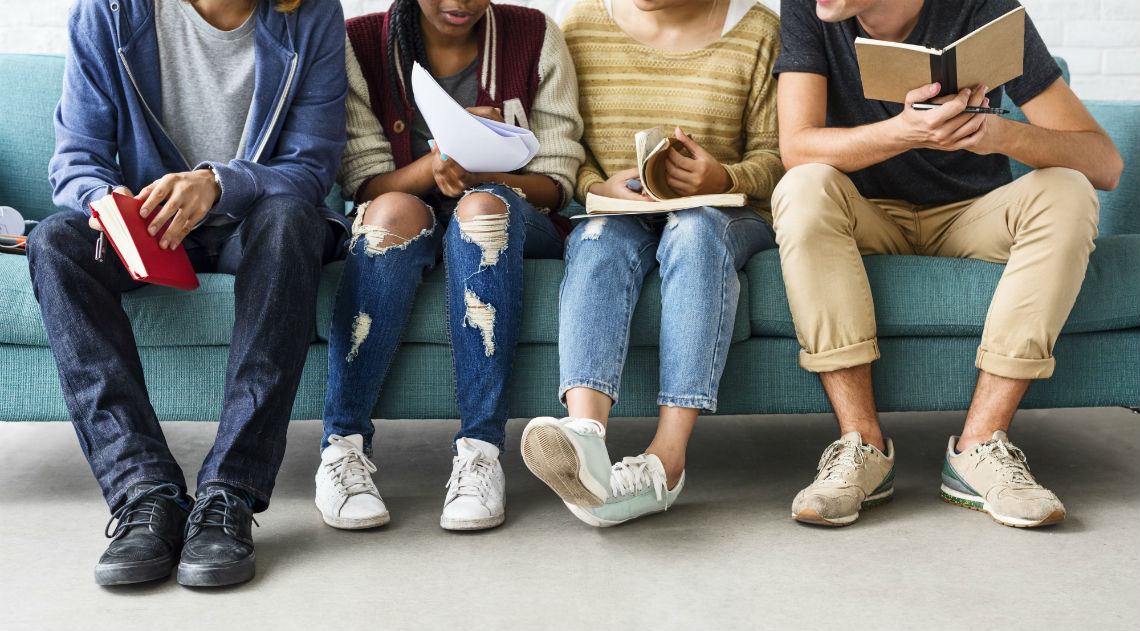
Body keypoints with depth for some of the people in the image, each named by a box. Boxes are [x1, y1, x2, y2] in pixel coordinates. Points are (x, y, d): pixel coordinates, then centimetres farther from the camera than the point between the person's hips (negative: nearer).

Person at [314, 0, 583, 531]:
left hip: (510, 224, 0)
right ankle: (343, 447, -32)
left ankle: (479, 451, -37)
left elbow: (555, 181, -4)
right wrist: (438, 160, -26)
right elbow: (363, 183, -6)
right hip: (400, 228, 0)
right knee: (397, 210, -34)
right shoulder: (361, 44, -3)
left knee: (483, 206, -34)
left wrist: (478, 177, -25)